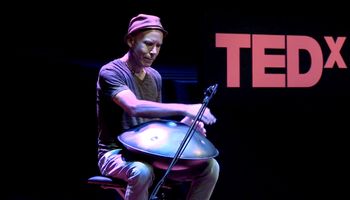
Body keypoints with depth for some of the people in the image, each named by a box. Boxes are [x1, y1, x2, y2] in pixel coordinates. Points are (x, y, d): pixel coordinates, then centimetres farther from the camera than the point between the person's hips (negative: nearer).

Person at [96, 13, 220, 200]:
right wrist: (184, 108, -36)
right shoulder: (110, 72, -13)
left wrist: (184, 123, -5)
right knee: (142, 171, -41)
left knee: (210, 166, -9)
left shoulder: (154, 77, 11)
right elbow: (134, 107, -32)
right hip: (115, 153, -7)